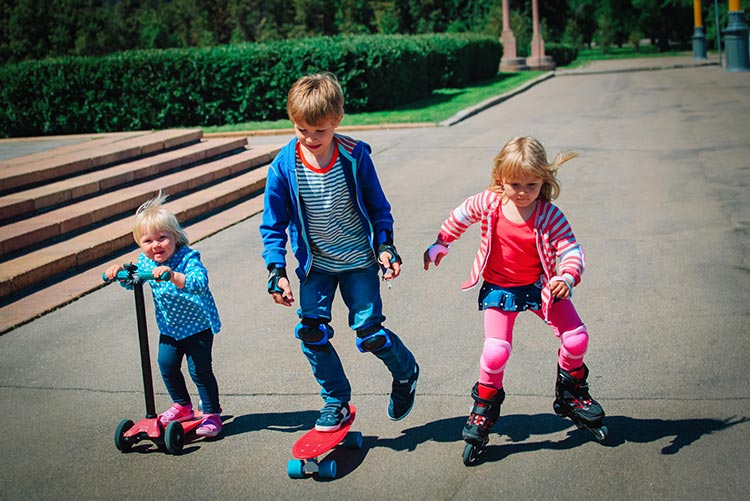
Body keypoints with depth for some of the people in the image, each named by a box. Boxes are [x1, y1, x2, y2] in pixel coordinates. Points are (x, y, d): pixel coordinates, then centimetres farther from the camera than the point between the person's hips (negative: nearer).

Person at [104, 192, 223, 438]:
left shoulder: (187, 258, -25)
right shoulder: (145, 261, -6)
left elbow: (199, 283, -43)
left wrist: (172, 275, -57)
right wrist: (120, 272, -10)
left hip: (197, 325, -6)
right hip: (169, 327, 7)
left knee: (200, 370, -5)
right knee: (167, 365, 10)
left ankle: (211, 413, 13)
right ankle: (182, 406, 33)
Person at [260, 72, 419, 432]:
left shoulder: (355, 156, -15)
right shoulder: (284, 166, -13)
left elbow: (378, 207, 0)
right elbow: (273, 224, -4)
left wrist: (385, 246, -8)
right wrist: (276, 270, -10)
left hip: (358, 260, -2)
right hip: (315, 264, 2)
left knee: (368, 332, -4)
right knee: (311, 332, -6)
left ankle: (406, 374, 27)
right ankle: (336, 401, 16)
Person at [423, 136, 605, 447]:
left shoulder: (550, 215, -17)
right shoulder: (488, 204, -15)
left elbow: (571, 250, -21)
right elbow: (459, 218, 5)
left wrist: (568, 277, -41)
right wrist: (441, 245, 16)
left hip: (540, 286, 1)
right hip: (499, 290, -1)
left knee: (576, 338, -4)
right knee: (496, 351, -16)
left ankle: (571, 393, 25)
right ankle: (485, 407, 10)